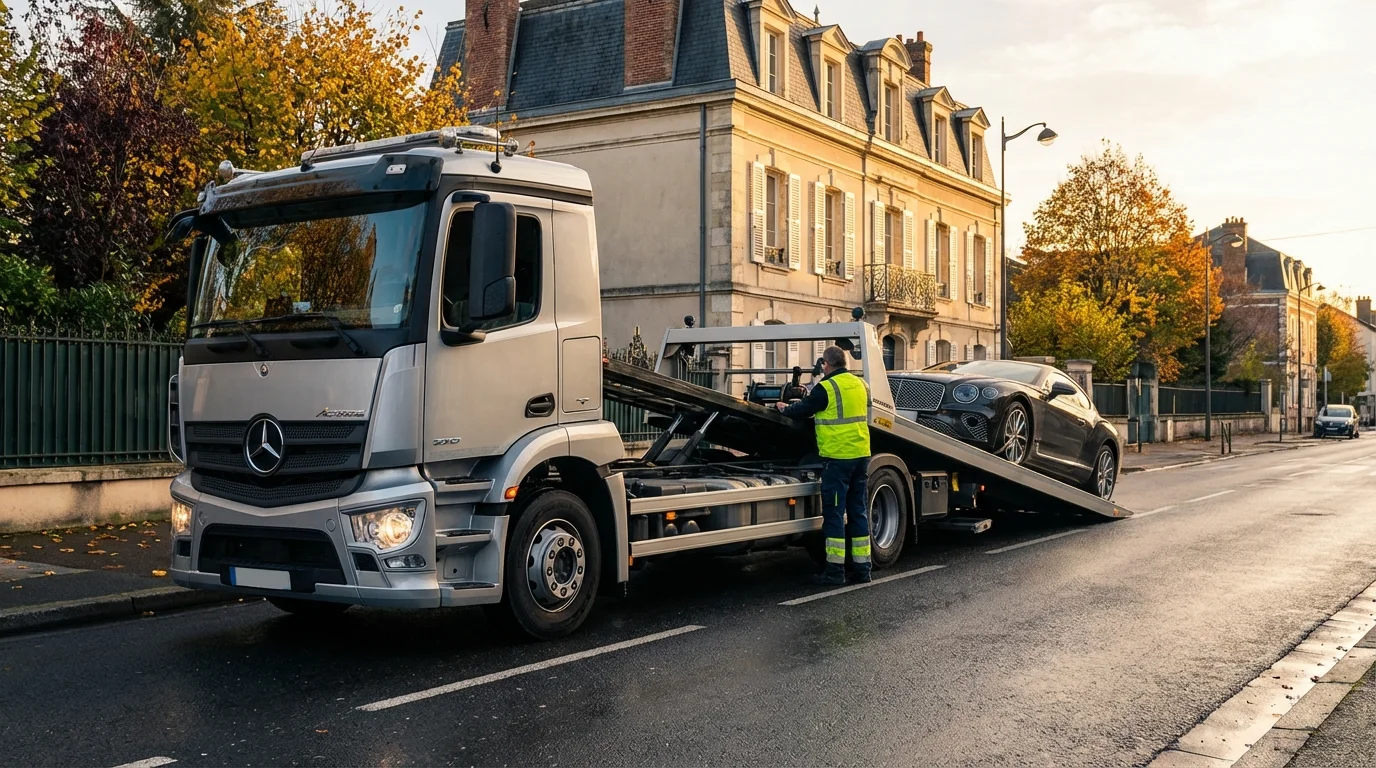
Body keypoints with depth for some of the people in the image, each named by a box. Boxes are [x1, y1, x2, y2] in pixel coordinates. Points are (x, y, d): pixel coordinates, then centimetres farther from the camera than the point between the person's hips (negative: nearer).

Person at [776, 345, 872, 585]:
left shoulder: (826, 388, -11)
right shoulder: (860, 384, 11)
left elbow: (803, 410, 0)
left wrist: (784, 409, 21)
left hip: (837, 457, -7)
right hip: (861, 455, 7)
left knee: (834, 513, -1)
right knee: (858, 512, 11)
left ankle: (835, 570, 1)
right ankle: (862, 568, 15)